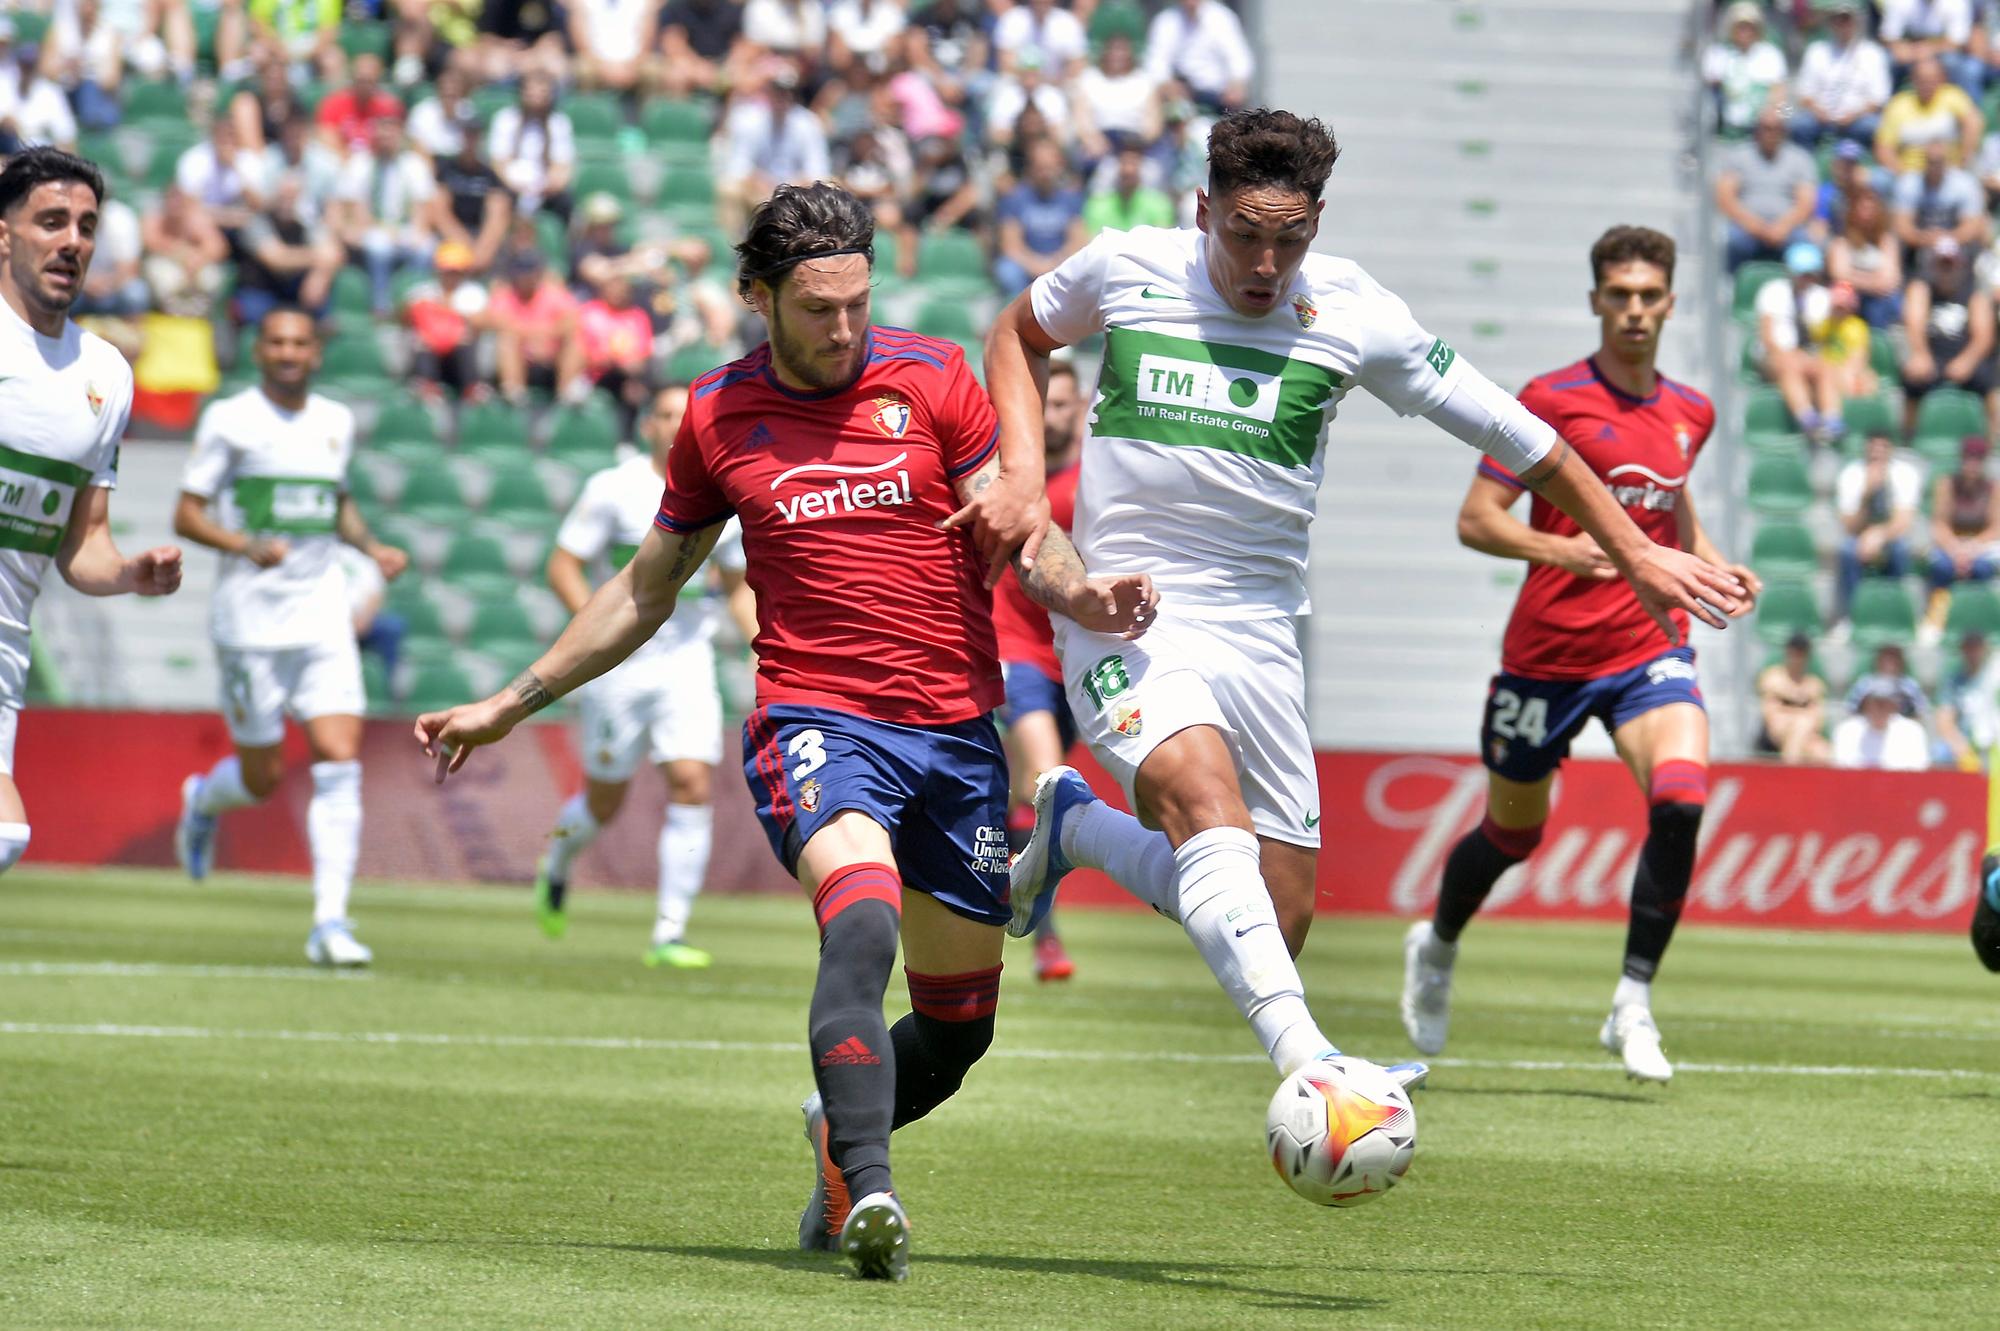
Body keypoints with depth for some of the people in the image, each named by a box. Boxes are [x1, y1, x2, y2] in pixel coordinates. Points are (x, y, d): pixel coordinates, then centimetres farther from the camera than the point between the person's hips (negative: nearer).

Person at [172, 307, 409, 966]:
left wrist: (372, 547, 8)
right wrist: (249, 547, -22)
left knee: (340, 763, -11)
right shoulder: (228, 420, -4)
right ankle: (202, 799, 41)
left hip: (322, 611, 3)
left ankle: (330, 922, -10)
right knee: (263, 777, 4)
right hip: (250, 616, -3)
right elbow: (186, 516, -5)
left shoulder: (336, 422, 10)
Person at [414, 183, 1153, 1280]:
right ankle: (867, 1191, -43)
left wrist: (1083, 594, -18)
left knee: (957, 1022, 10)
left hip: (955, 727, 2)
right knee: (863, 919, -33)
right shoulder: (717, 416, 6)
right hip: (814, 721, -2)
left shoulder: (931, 378, 3)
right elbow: (645, 590, 19)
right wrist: (511, 705, 20)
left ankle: (839, 1136, 41)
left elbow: (1022, 538, 5)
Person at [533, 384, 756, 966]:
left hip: (688, 661, 3)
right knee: (604, 801, 7)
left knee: (693, 786, -13)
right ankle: (555, 865, 43)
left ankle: (669, 934, -7)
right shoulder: (614, 490, -7)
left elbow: (738, 586, 18)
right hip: (619, 662, -3)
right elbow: (563, 565, -6)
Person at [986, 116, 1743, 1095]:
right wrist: (1022, 466, 3)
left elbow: (1515, 436, 7)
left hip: (1259, 628, 3)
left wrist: (1635, 553, 10)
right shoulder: (1124, 271, -3)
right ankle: (1300, 1053, -45)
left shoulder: (1353, 315, -2)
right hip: (1122, 612, -3)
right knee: (1207, 798, -32)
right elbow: (1018, 332, 19)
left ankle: (1073, 827, 24)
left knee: (1278, 926, 1)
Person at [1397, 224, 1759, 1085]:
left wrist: (1711, 562, 9)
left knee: (1681, 796, -24)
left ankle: (1634, 1004, -14)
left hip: (1650, 647, 3)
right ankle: (1436, 949, 46)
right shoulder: (1551, 400, -8)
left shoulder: (1691, 414, 8)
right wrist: (1563, 549, -26)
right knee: (1513, 833, 12)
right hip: (1548, 651, -3)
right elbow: (1476, 519, -10)